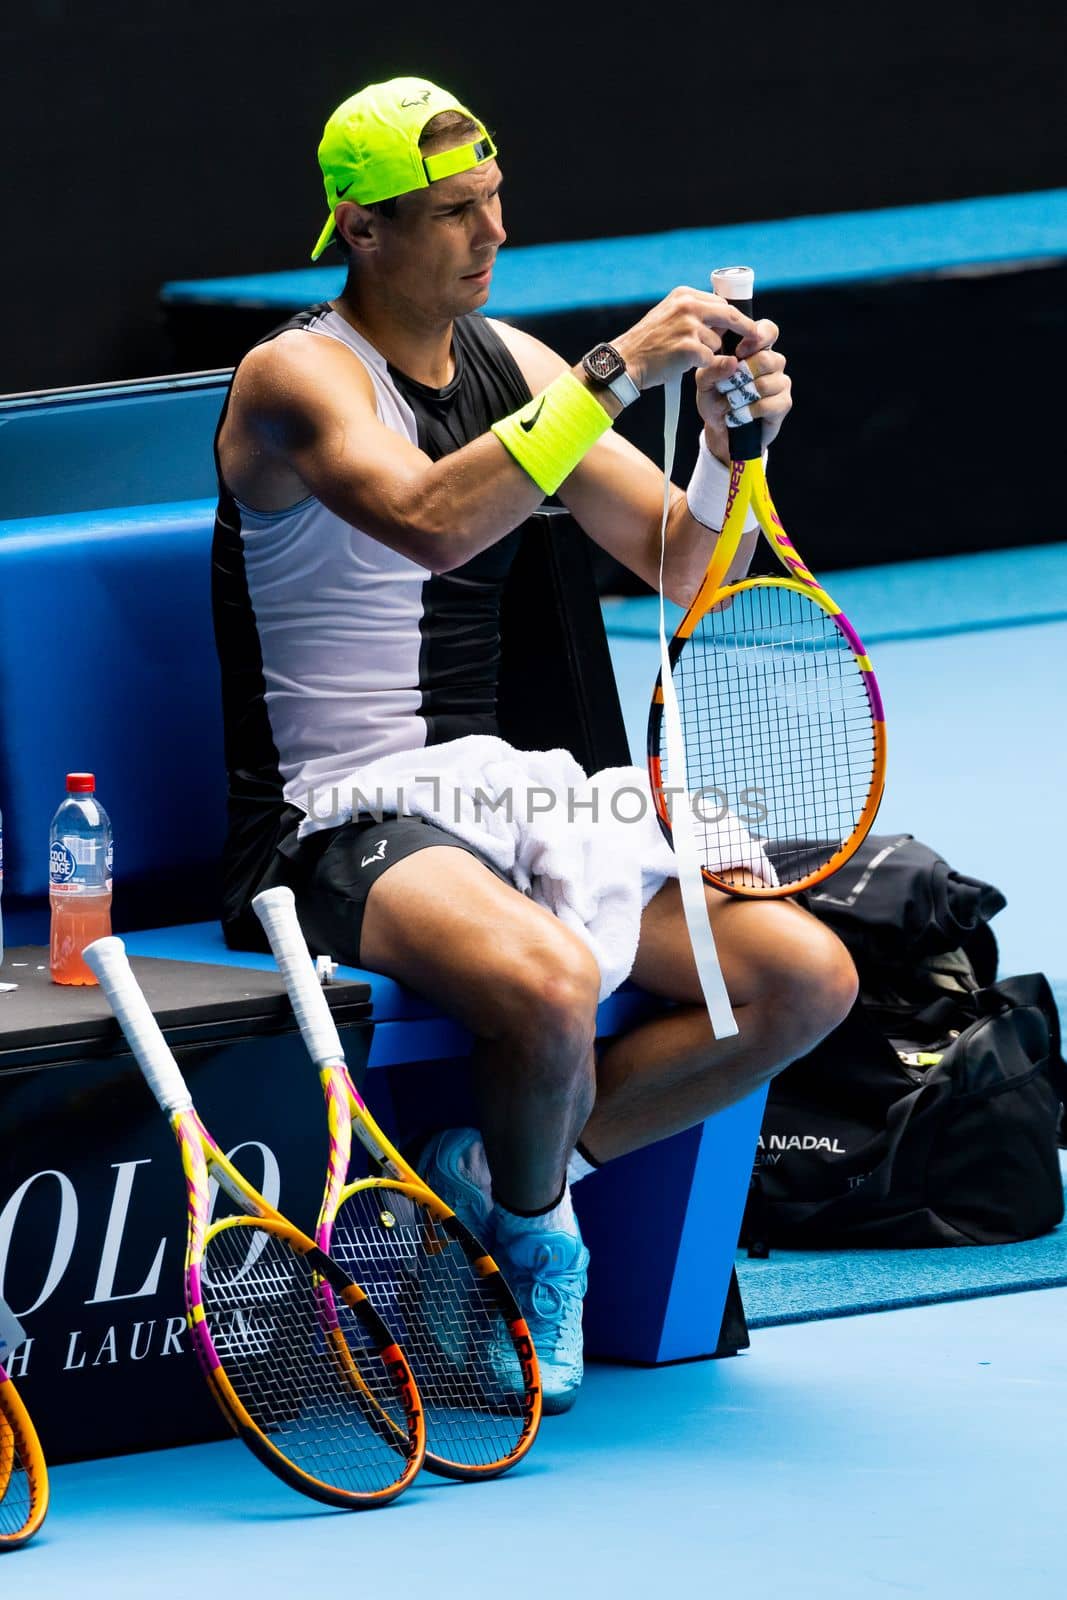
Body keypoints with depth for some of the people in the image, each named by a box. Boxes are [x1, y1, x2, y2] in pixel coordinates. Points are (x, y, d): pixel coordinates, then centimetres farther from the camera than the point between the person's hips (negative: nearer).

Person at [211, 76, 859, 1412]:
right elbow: (432, 519, -31)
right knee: (546, 986, -36)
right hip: (337, 834, -7)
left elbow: (683, 569, 12)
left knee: (808, 977, -8)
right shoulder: (296, 377, -10)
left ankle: (499, 1168, 2)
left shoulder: (509, 363, 11)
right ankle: (535, 1230, -4)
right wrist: (619, 374, -31)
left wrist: (730, 442, -8)